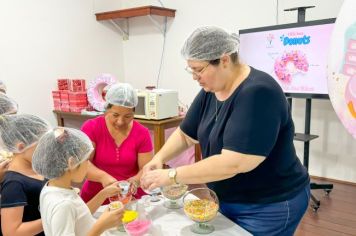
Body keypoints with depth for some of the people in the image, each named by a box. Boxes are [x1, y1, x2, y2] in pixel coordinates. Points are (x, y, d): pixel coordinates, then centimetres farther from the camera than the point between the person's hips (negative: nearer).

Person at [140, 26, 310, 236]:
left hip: (268, 207, -7)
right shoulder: (210, 91, -2)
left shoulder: (257, 93, -27)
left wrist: (171, 175, -27)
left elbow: (232, 164, -32)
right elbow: (185, 134, 6)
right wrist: (159, 159, -10)